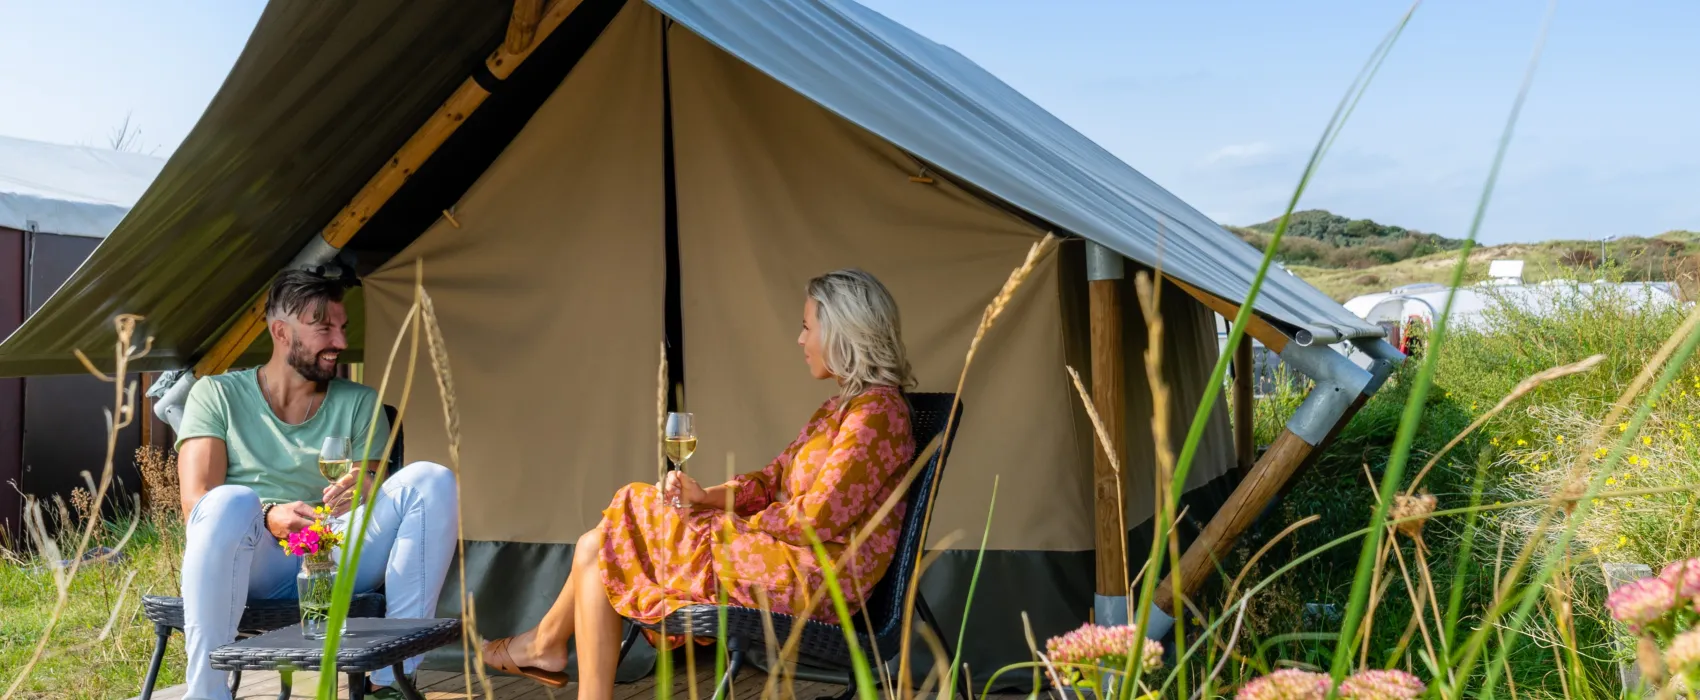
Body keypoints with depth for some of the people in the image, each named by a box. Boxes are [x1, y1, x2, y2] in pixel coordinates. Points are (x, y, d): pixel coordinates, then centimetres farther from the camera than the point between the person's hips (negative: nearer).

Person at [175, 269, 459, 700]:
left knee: (432, 480, -19)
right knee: (231, 501, -36)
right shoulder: (217, 395, 7)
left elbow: (373, 489, 6)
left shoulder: (359, 402, 14)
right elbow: (196, 502, -5)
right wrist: (269, 518, -26)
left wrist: (365, 492, -21)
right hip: (253, 564, -3)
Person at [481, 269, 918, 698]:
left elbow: (822, 517, -21)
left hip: (808, 579, -10)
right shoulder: (842, 406, 16)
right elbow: (774, 479, 15)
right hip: (787, 559, 10)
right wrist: (707, 497, -1)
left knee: (599, 551, 1)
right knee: (596, 548, 4)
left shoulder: (875, 410, -16)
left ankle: (546, 641, 27)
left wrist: (737, 522, -8)